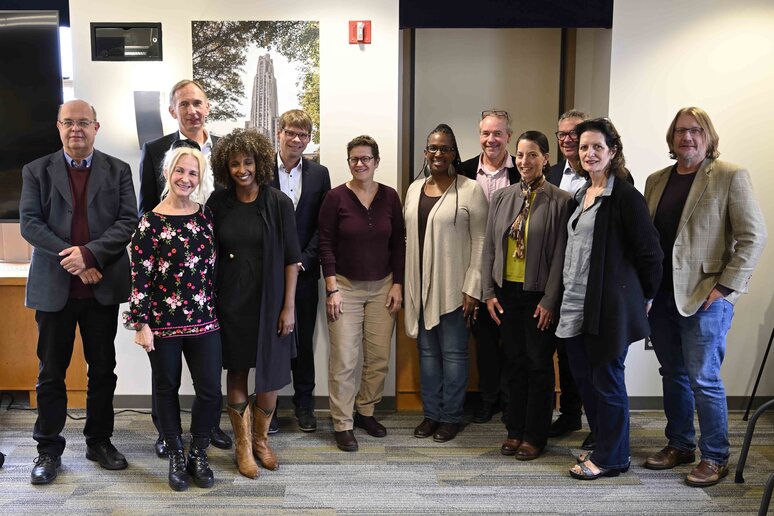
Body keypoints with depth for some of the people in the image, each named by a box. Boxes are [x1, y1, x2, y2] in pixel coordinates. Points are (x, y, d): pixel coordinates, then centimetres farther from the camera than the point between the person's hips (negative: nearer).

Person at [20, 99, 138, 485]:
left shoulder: (118, 171, 5)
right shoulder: (37, 171, 6)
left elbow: (128, 221, -4)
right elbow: (30, 223, -4)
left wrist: (89, 253, -17)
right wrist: (71, 260, -16)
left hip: (103, 285, 1)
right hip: (53, 287, 0)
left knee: (103, 368, 10)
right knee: (51, 371, 7)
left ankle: (99, 441, 24)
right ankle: (49, 448, 20)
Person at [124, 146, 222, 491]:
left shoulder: (207, 216, 4)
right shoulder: (151, 222, -6)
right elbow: (140, 276, -8)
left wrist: (218, 310, 11)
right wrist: (141, 323, -10)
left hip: (204, 319, 3)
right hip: (163, 321, -2)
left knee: (211, 391, 1)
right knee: (167, 389, 12)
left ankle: (198, 454, 24)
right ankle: (176, 456, 29)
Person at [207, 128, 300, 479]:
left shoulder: (278, 203, -5)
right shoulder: (218, 203, 0)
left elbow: (291, 258, -4)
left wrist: (288, 306, -7)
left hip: (269, 301, -1)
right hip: (230, 302, 1)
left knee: (270, 375, 5)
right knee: (237, 372, 9)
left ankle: (261, 440, 29)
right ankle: (243, 447, 25)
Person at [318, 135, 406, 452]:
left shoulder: (389, 197, 2)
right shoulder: (336, 197, -5)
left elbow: (399, 244, 6)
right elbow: (326, 245, -5)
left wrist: (397, 285, 1)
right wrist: (332, 289, -10)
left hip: (383, 286, 3)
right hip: (345, 286, -3)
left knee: (379, 357, 7)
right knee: (343, 360, -4)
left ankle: (365, 411, 27)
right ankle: (342, 424, 9)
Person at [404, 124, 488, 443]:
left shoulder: (470, 190, -7)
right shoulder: (415, 189, 10)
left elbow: (480, 242, -9)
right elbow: (408, 236, 12)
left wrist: (472, 288, -13)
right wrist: (407, 285, 9)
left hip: (453, 287, -5)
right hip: (420, 286, 5)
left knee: (453, 353, 5)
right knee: (427, 351, 13)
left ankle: (451, 416, 19)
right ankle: (431, 413, 26)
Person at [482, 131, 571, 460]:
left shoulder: (560, 201, -7)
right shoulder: (501, 198, 6)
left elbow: (560, 255, -9)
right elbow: (489, 247, 7)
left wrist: (550, 300, -12)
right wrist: (489, 292, 2)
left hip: (539, 295, -4)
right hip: (507, 292, 4)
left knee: (539, 365, 6)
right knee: (515, 363, 13)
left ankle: (535, 435, 19)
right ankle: (515, 430, 25)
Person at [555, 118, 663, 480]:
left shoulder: (624, 195, -11)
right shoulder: (582, 195, 14)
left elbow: (650, 252, -11)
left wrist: (645, 297, -2)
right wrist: (566, 295, 16)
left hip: (609, 305, -8)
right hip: (576, 304, 8)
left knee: (607, 381, 3)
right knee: (584, 379, 14)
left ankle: (611, 457, 19)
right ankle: (604, 446, 31)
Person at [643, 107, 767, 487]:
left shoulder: (730, 176, -4)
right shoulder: (656, 181, 11)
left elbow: (753, 236, -8)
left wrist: (725, 287, -13)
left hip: (704, 297, -5)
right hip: (661, 295, 5)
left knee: (703, 379, -2)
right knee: (673, 375, 14)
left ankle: (715, 458, 14)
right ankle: (679, 445, 28)